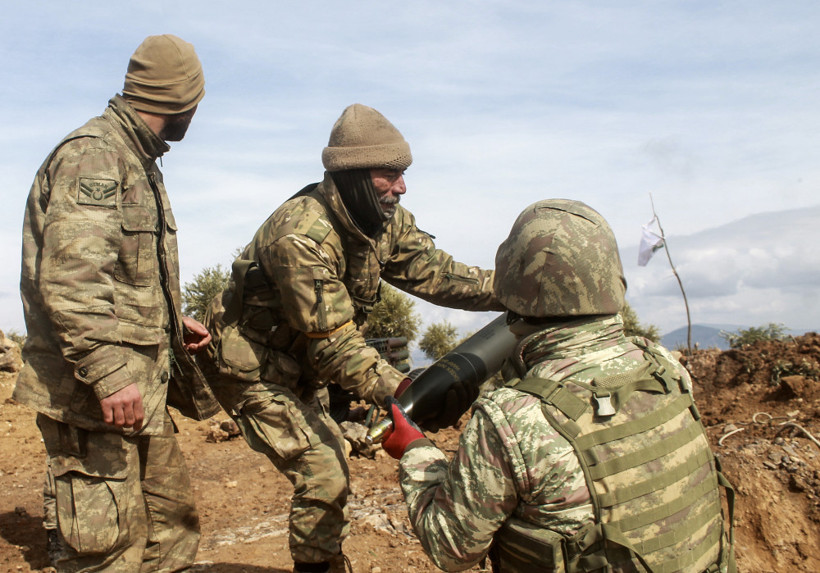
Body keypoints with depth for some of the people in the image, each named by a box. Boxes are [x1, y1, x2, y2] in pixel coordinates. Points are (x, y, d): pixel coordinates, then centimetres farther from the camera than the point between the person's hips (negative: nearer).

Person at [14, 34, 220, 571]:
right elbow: (69, 277, -25)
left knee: (173, 523, 17)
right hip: (96, 396, -10)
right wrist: (110, 373, -29)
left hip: (144, 390, 10)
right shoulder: (93, 155, -13)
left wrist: (173, 321, 19)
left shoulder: (138, 163, 19)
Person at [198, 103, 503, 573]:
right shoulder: (302, 237, -33)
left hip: (301, 369, 9)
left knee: (331, 466, 18)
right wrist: (405, 391, -42)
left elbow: (433, 271, -12)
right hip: (252, 370, -9)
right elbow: (334, 344, -34)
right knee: (324, 474, -13)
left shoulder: (386, 219, -8)